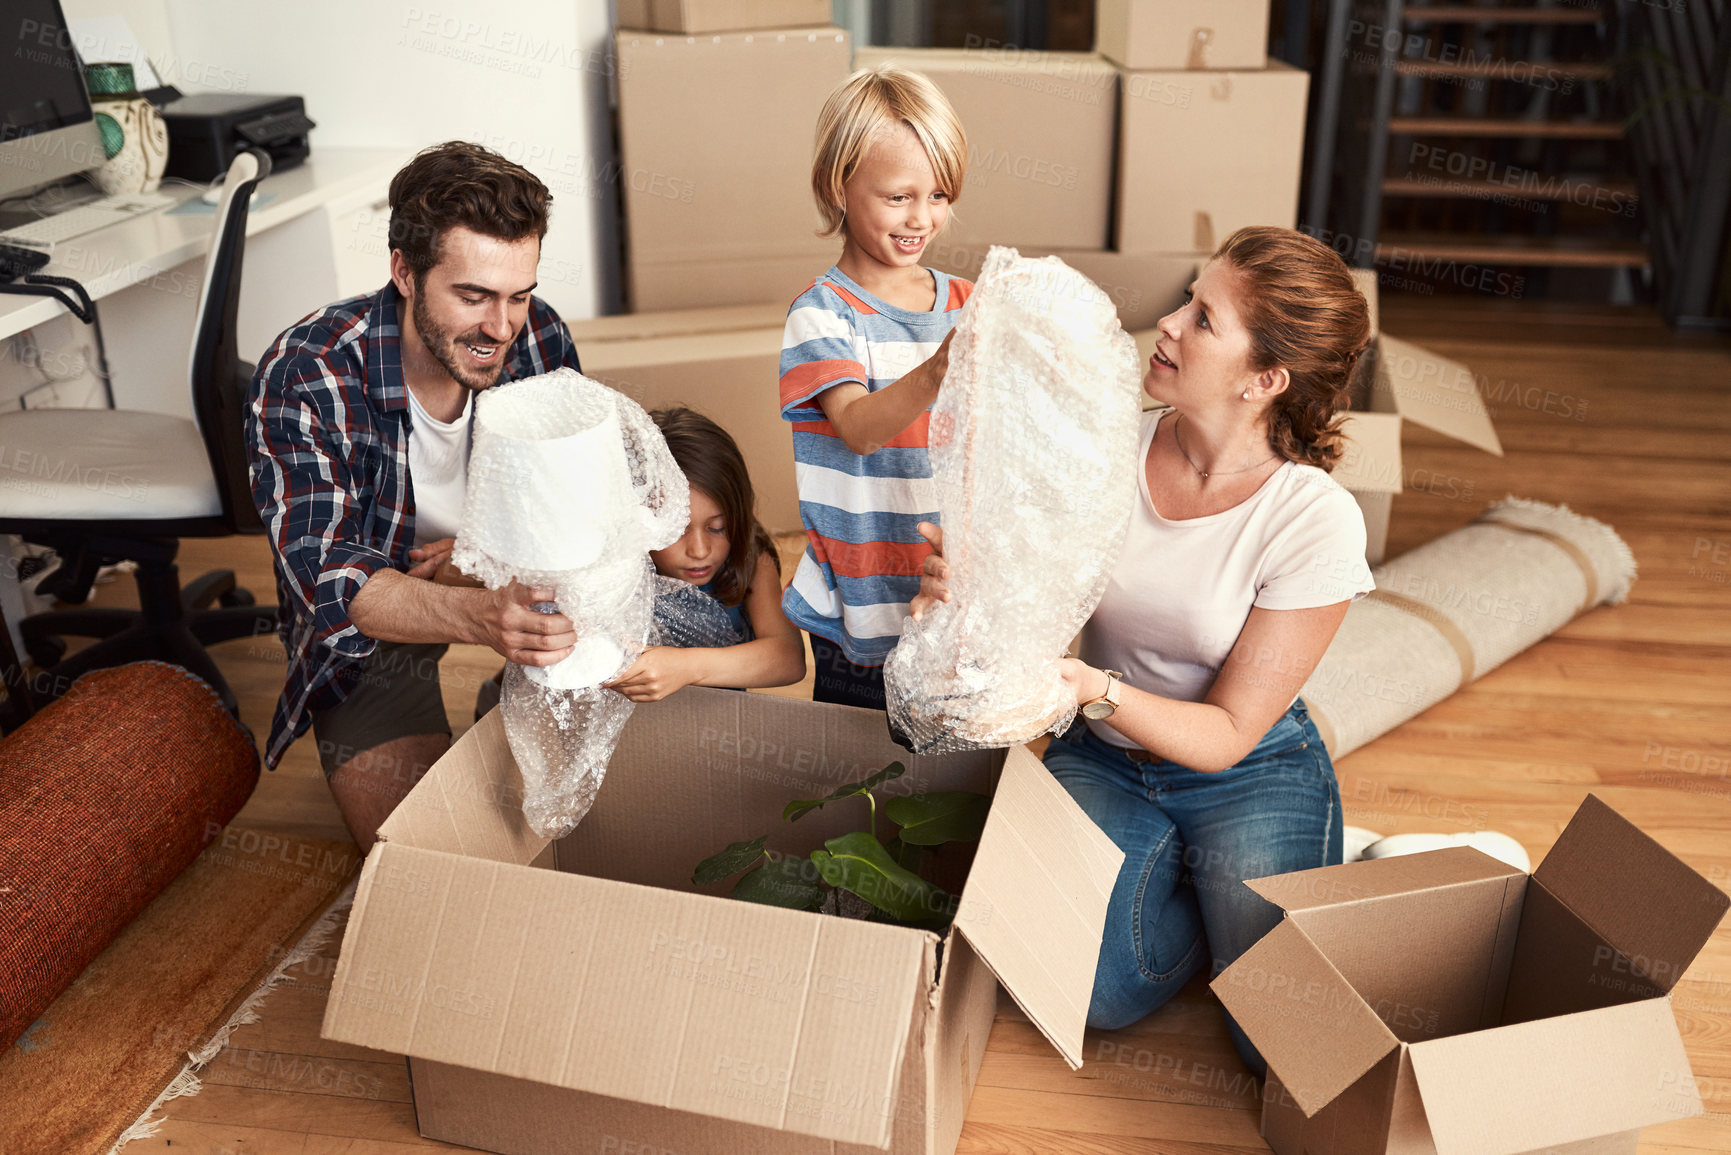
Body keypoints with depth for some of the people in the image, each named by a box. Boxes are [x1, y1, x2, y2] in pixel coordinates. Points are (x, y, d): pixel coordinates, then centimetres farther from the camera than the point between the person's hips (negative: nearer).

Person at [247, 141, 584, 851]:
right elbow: (328, 577, -33)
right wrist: (481, 616, -53)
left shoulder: (539, 337, -13)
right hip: (371, 632, -3)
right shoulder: (302, 378, -25)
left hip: (516, 590, 4)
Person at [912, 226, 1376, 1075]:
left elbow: (1228, 734, -17)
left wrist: (1095, 689, -35)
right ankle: (1181, 878, 10)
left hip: (1252, 773, -2)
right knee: (1089, 991, -20)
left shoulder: (1316, 520, -20)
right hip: (1104, 759, 2)